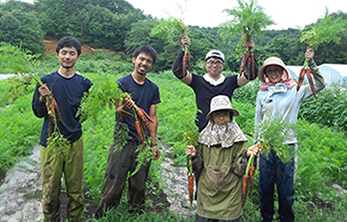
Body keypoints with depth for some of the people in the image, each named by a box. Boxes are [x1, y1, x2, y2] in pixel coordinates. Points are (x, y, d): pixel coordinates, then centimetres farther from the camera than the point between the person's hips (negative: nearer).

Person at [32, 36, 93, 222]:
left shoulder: (84, 83, 4)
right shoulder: (46, 81, 0)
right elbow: (38, 113, 3)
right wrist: (43, 99, -15)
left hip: (75, 143, 1)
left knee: (76, 191, 10)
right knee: (50, 192, 7)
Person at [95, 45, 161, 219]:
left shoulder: (153, 88, 11)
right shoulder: (122, 83, -4)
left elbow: (153, 117, 12)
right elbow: (118, 114, -10)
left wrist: (154, 143, 7)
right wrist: (124, 109, -34)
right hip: (123, 141, -4)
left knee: (139, 187, 13)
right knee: (113, 186, -2)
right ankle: (102, 217, 16)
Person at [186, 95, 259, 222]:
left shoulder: (238, 139, -4)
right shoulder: (203, 137, 1)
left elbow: (240, 170, -6)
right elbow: (198, 167, 3)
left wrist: (246, 155, -22)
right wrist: (194, 155, -15)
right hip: (206, 194, 2)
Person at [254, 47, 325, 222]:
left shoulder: (295, 91, 3)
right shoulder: (262, 94, 9)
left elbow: (319, 85, -3)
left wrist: (310, 63, -12)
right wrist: (256, 144, 14)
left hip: (287, 145, -2)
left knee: (286, 188, 6)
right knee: (265, 186, 11)